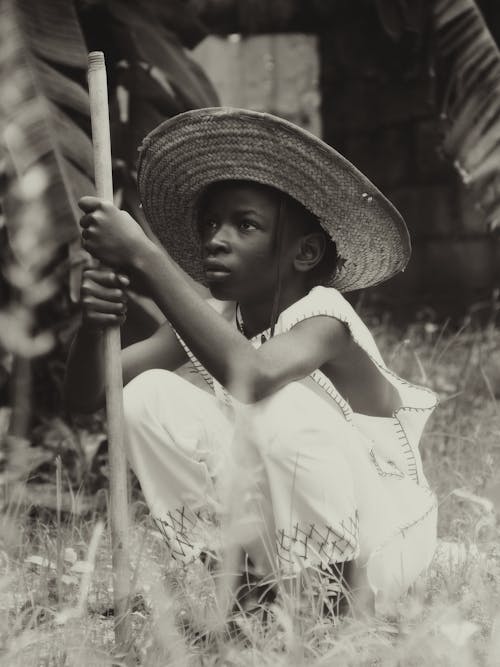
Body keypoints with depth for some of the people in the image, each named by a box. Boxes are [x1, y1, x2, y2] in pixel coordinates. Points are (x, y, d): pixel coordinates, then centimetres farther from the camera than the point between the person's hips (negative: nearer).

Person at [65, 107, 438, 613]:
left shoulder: (324, 319, -22)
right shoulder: (215, 319, -4)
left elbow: (250, 377, -46)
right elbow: (85, 395, -8)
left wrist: (144, 257, -42)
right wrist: (93, 321, -31)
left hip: (376, 543, -6)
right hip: (276, 548, 6)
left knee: (283, 405, -33)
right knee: (149, 396, -11)